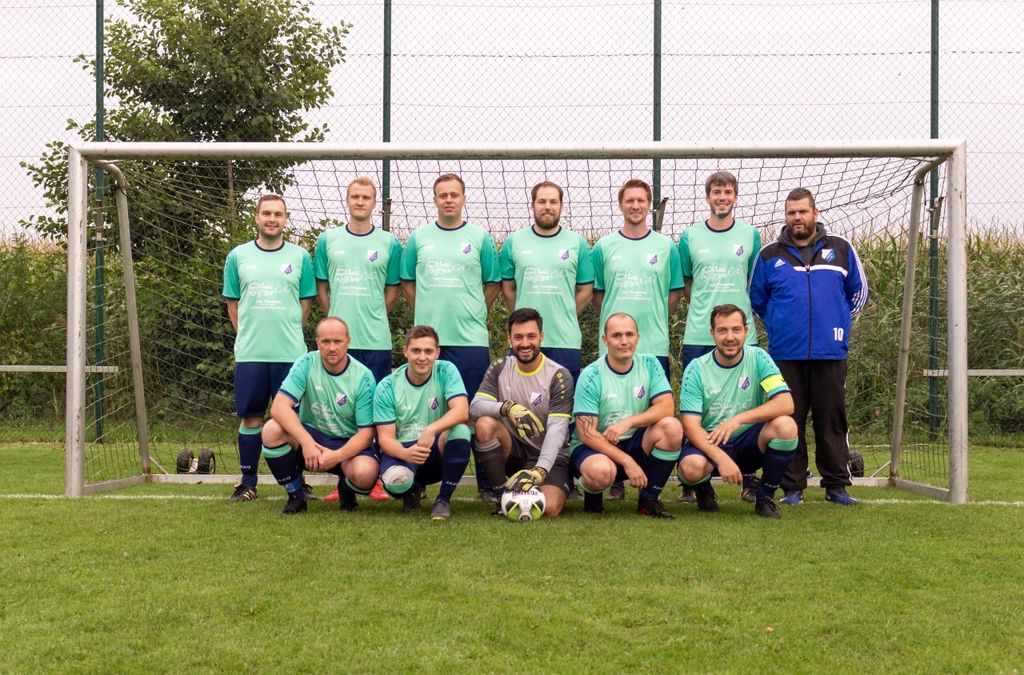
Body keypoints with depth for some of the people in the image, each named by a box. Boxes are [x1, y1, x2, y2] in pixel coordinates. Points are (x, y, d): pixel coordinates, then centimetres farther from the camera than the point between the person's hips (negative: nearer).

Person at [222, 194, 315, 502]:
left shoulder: (300, 257, 6)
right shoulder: (238, 256, 8)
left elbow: (306, 302, 8)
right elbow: (232, 303, 11)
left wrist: (288, 334, 1)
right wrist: (248, 336, 4)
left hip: (291, 352, 0)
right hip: (249, 352, 1)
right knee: (251, 417, 5)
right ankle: (248, 482, 15)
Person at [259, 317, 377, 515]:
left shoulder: (363, 377, -13)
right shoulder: (306, 364, -11)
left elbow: (366, 432, -13)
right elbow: (279, 407, -22)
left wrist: (337, 456, -30)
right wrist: (307, 443, -34)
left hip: (348, 443, -2)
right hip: (310, 435, 2)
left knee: (365, 473, -35)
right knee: (272, 430, -28)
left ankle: (346, 490, 7)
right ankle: (295, 495, -6)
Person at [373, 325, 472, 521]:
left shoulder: (446, 371, -7)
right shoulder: (387, 387, -7)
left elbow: (462, 411, -22)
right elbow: (385, 438, -9)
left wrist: (432, 429, -39)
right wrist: (406, 453, -32)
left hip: (438, 451, 1)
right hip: (402, 450, -1)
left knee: (460, 430, -31)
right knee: (396, 479, -35)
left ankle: (444, 499, -11)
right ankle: (413, 490, 8)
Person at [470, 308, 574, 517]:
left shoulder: (559, 376, -10)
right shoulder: (499, 368, 1)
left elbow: (557, 429, -20)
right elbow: (475, 406, -12)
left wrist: (539, 471, -35)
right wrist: (507, 407, -34)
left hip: (549, 455, -2)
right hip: (513, 450, 2)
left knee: (549, 508, -29)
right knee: (485, 424, -28)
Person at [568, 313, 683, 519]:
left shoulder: (649, 365, -1)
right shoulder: (591, 376, -12)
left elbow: (666, 407, -11)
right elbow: (586, 433, -16)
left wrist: (628, 422, -26)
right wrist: (627, 462, -24)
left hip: (635, 443, 4)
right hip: (593, 447, -4)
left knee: (671, 427, -23)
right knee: (601, 471, -38)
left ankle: (649, 500, -7)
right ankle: (592, 494, 2)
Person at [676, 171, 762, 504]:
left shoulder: (750, 234, 7)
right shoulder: (690, 236, 6)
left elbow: (757, 284, 14)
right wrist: (705, 313, 10)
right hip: (698, 337, 0)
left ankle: (749, 480, 12)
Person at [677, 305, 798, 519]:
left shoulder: (758, 358, -6)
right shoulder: (696, 369, -9)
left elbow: (786, 404, -17)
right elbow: (690, 425, -14)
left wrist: (738, 419, -29)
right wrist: (721, 458, -30)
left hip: (749, 442, 2)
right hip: (709, 444, -1)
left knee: (785, 426, -28)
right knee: (691, 467, -35)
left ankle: (765, 497, -4)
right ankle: (703, 489, 6)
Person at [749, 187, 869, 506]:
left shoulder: (841, 249, 7)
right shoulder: (769, 255, 7)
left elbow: (859, 291, 16)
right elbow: (756, 297, 17)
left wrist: (838, 321, 12)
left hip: (830, 352, 0)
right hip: (786, 352, 0)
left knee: (832, 420, 4)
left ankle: (836, 484, 13)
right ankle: (792, 487, 9)